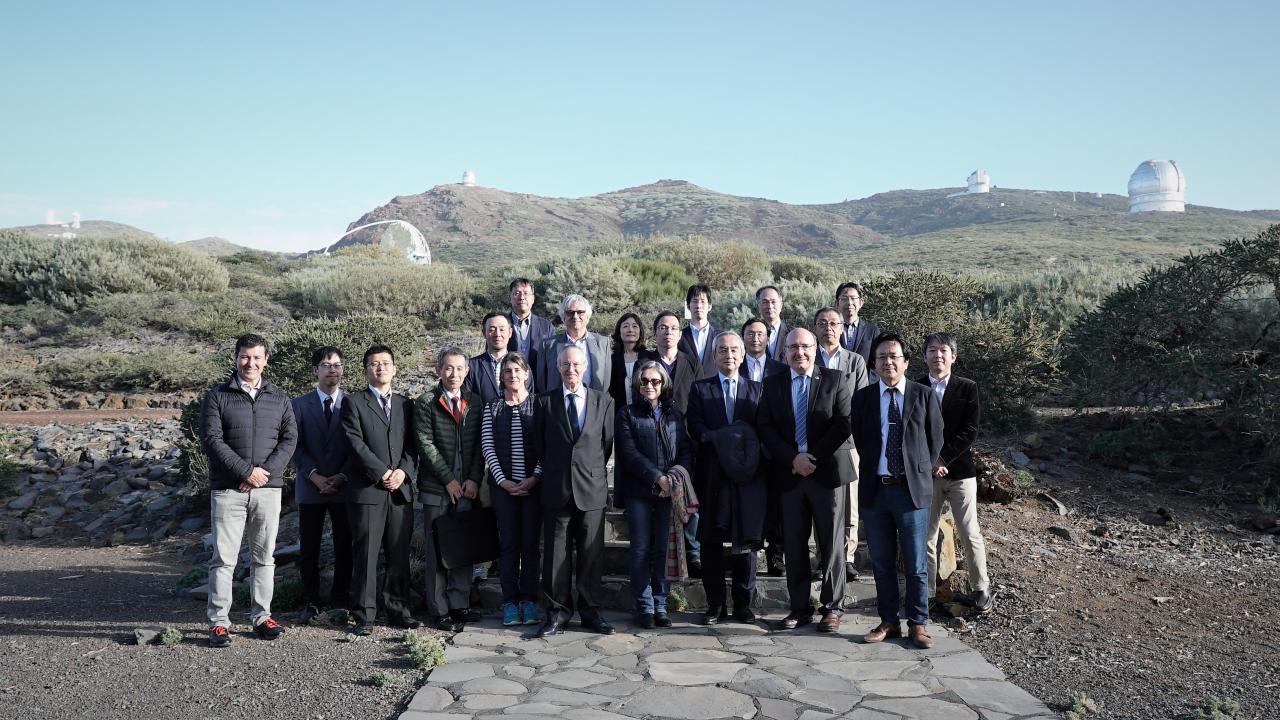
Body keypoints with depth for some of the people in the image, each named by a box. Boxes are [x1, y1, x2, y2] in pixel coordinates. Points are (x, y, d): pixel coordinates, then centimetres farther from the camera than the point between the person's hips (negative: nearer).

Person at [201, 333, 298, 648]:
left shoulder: (279, 398, 11)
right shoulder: (216, 396, 3)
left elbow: (289, 439, 5)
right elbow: (211, 439, -6)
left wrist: (266, 471, -10)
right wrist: (246, 471, -14)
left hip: (269, 489, 3)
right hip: (228, 489, -2)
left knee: (264, 557, 8)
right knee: (223, 558, 0)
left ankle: (261, 616, 17)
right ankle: (219, 621, 7)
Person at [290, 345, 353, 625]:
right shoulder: (300, 404, 7)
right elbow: (296, 446, 1)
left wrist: (342, 476, -10)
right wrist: (314, 476, -11)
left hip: (344, 487, 0)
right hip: (310, 487, 0)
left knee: (344, 548, 4)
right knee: (308, 549, 5)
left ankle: (340, 602, 14)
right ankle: (311, 603, 14)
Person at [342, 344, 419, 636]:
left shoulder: (406, 404, 17)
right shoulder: (353, 403, 4)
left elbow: (412, 445, 11)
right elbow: (356, 444, -6)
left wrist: (403, 471, -7)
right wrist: (382, 473, -12)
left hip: (401, 491, 4)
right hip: (367, 490, -4)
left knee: (399, 555, 7)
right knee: (365, 555, -1)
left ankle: (398, 610, 15)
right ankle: (364, 616, 6)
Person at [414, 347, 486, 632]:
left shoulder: (475, 403, 11)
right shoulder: (425, 402, -1)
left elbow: (480, 445, 8)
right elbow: (425, 444, -8)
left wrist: (474, 479, -4)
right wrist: (448, 479, -11)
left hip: (467, 488, 4)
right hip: (436, 489, -3)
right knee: (437, 551, 1)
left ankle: (459, 604, 16)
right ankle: (439, 610, 8)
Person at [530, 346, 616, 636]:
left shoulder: (603, 401, 5)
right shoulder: (544, 401, 4)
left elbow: (607, 444, 9)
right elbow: (538, 446, 9)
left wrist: (592, 471, 10)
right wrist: (546, 474, 8)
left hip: (591, 489, 0)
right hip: (556, 490, 0)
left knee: (591, 555, 5)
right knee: (555, 555, 3)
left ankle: (590, 612, 16)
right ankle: (557, 613, 14)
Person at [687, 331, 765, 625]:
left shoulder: (756, 389, 13)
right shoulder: (700, 388, 10)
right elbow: (695, 426, -2)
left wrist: (750, 451, -14)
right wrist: (720, 440, -18)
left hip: (747, 476, 1)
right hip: (712, 476, 0)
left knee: (746, 541, 4)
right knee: (711, 542, 3)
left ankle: (743, 604, 15)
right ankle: (715, 605, 12)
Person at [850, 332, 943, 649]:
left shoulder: (923, 395, 2)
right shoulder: (862, 397, 5)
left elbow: (935, 439, 7)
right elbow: (859, 441, 11)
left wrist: (922, 473, 6)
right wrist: (872, 470, 8)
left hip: (912, 490, -2)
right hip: (874, 490, 2)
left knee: (915, 564, 4)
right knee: (881, 563, 10)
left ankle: (918, 624, 16)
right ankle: (888, 622, 21)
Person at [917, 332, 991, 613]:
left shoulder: (967, 388, 1)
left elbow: (969, 431, -6)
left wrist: (943, 458, -13)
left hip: (960, 470, -1)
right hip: (925, 473, 1)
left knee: (970, 534, 4)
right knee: (925, 536, 5)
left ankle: (982, 588, 19)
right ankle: (927, 592, 14)